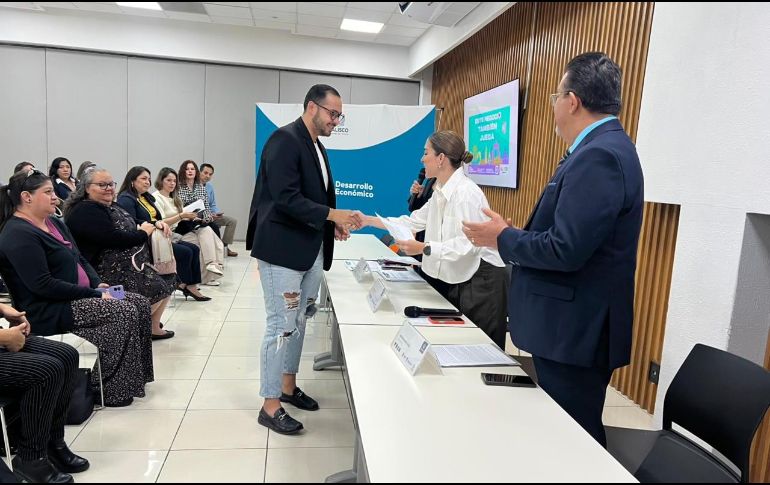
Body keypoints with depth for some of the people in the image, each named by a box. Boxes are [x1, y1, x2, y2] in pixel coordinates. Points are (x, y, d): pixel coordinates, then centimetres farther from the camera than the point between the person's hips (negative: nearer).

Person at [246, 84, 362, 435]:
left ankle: (288, 387, 33)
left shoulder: (315, 146, 15)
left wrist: (331, 223, 5)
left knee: (297, 323, 17)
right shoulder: (285, 140, -14)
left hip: (309, 250, 9)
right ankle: (270, 406, 10)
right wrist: (332, 214, -23)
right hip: (282, 250, -9)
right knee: (281, 326, -3)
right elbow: (286, 199, -23)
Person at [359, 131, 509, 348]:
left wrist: (424, 248, -29)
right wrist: (369, 220, 10)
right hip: (458, 279, 9)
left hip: (481, 280, -9)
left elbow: (469, 244, -26)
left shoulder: (466, 193, -21)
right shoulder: (441, 192, 9)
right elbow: (415, 220, 13)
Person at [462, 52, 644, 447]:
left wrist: (503, 237, -12)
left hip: (575, 332, -10)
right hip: (573, 327, 10)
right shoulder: (603, 148, 12)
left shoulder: (598, 155, -21)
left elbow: (566, 250, -27)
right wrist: (512, 233, 11)